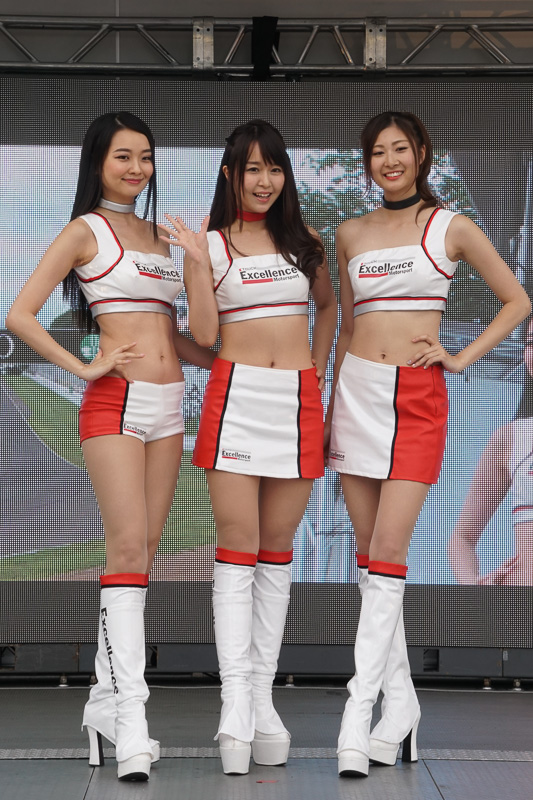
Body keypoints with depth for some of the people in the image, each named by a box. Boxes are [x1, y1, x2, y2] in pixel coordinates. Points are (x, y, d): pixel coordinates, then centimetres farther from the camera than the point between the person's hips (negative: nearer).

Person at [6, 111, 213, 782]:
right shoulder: (85, 231, 0)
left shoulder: (157, 235, 20)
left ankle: (106, 700, 14)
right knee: (128, 551, -14)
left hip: (166, 404, 7)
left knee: (142, 552, 6)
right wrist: (86, 368, -12)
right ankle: (131, 713, -16)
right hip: (115, 402, -6)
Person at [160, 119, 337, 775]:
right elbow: (204, 333, -4)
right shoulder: (211, 243, 4)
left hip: (298, 402, 3)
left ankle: (263, 694, 10)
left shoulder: (304, 241, 13)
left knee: (277, 548, 6)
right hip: (236, 395, -3)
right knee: (237, 546, -8)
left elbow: (327, 304, 28)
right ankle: (235, 703, -11)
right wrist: (197, 262, -12)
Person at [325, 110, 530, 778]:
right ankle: (400, 705, 12)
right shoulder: (351, 234, 13)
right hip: (357, 392, 4)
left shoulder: (450, 228, 2)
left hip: (416, 397, -4)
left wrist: (462, 356, -3)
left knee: (387, 552, -13)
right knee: (368, 554, 4)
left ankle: (359, 711, -13)